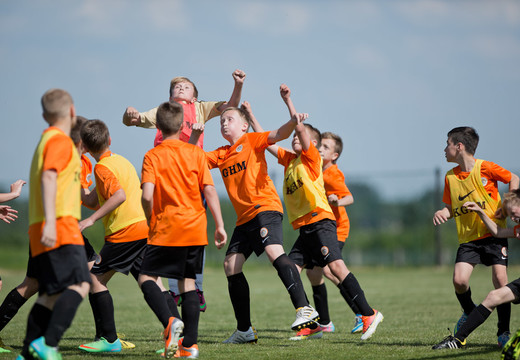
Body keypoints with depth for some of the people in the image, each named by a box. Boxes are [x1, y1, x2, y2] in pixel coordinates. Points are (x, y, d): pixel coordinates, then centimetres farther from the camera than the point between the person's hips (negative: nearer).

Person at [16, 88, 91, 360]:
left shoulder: (46, 139, 24)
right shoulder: (60, 140, -6)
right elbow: (48, 178, -19)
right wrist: (50, 222, -28)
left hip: (42, 232, 10)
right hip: (60, 228, -10)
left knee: (51, 294, 8)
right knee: (79, 285, -18)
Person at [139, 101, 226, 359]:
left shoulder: (153, 156, -4)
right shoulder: (195, 152, 4)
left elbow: (147, 195, -14)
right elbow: (209, 190, -1)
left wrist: (151, 221, 3)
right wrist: (220, 225, 3)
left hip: (166, 230, -4)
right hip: (195, 229, 4)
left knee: (146, 277, 5)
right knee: (187, 282, 12)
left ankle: (170, 322, -19)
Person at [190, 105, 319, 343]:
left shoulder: (252, 141, 3)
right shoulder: (220, 155, 20)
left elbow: (278, 135, -11)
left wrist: (293, 122, -32)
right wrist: (195, 136, 5)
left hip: (265, 207, -8)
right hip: (244, 217, 8)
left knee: (274, 251, -28)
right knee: (231, 265, 3)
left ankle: (304, 309, -37)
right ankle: (244, 330, 11)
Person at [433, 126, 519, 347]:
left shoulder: (485, 168, -9)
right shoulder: (450, 177, 5)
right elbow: (451, 208, 13)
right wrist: (442, 213, -9)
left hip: (493, 233, -4)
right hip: (468, 238, 4)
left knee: (500, 280, -13)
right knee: (459, 280, -14)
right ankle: (470, 312, 18)